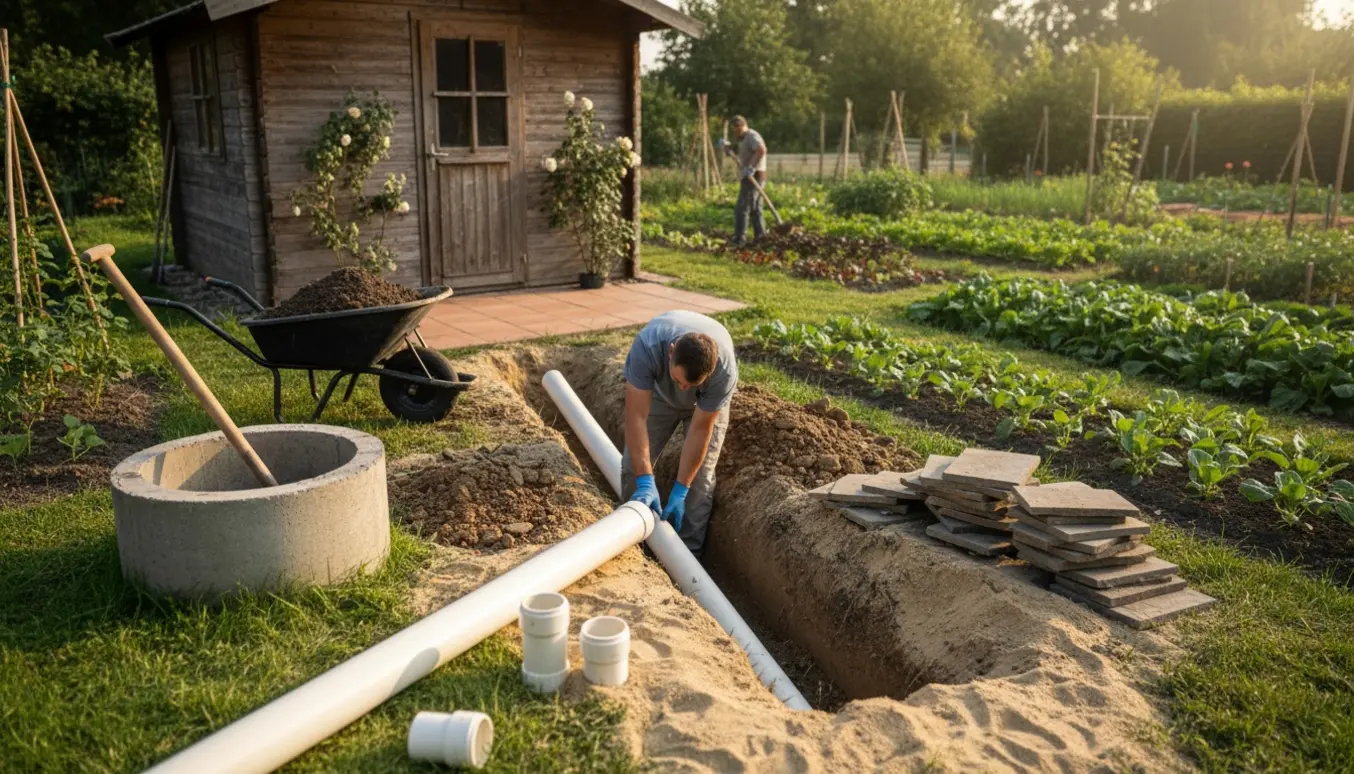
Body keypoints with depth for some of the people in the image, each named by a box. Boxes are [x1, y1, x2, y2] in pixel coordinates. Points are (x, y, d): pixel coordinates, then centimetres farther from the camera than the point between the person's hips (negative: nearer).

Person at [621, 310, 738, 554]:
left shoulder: (724, 370, -41)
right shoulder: (647, 346, -42)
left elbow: (700, 430, -30)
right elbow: (636, 417, -39)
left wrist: (680, 490, -27)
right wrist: (645, 482, -42)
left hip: (707, 400, -1)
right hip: (659, 392, 1)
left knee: (700, 476, -10)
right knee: (634, 464, -4)